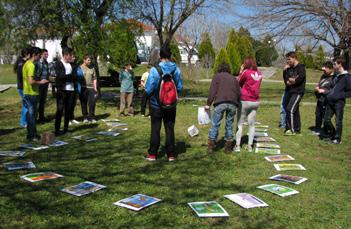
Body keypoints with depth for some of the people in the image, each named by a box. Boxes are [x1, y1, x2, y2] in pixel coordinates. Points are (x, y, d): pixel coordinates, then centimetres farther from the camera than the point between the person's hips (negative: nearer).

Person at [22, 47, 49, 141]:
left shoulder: (26, 64, 12)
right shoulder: (31, 65, -18)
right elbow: (31, 81, -26)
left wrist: (38, 80, 17)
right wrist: (40, 82, -12)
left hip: (27, 92, 10)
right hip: (32, 93, -10)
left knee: (31, 113, 17)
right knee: (32, 114, -2)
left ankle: (32, 133, 26)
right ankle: (32, 136, 6)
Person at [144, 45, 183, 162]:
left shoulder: (154, 70, -17)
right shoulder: (176, 70, -7)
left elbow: (149, 89, -15)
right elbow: (180, 88, -2)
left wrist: (148, 92, 7)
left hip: (156, 105, -2)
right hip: (171, 105, 2)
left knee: (155, 129, 8)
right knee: (170, 129, 10)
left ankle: (152, 154, 16)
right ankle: (171, 154, 15)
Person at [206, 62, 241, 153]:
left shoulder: (217, 76, 12)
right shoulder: (233, 78, 23)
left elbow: (212, 91, 0)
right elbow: (238, 92, 17)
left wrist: (208, 104, 1)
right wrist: (237, 103, 27)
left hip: (220, 103, -3)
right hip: (232, 104, 3)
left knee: (215, 125, 2)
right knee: (229, 125, 12)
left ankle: (210, 147, 2)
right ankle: (228, 147, 16)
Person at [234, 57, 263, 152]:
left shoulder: (246, 72, -11)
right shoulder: (259, 74, 7)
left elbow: (238, 83, -2)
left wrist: (241, 72, 2)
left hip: (245, 101, -5)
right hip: (255, 102, 5)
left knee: (240, 123, 4)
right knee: (251, 124, 10)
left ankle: (237, 145, 3)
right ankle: (250, 146, 11)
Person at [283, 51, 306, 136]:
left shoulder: (300, 67, -9)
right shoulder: (289, 68, 13)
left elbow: (299, 79, -22)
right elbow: (285, 78, 8)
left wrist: (290, 81, -7)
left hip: (297, 92, -8)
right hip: (289, 91, 8)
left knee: (290, 109, -16)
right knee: (295, 110, 14)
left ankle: (292, 129, -10)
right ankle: (297, 129, 24)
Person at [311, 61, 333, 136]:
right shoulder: (323, 76, 12)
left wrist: (324, 91, -18)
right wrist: (317, 88, 3)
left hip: (326, 102, -9)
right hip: (319, 100, 9)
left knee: (325, 118, -5)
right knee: (318, 115, 19)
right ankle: (317, 130, 35)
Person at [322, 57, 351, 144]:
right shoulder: (335, 75, 15)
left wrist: (340, 95, -17)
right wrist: (328, 93, 13)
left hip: (339, 102, -8)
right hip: (330, 101, 8)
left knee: (338, 121, 1)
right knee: (326, 119, 11)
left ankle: (337, 139, 12)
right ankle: (332, 134, 29)